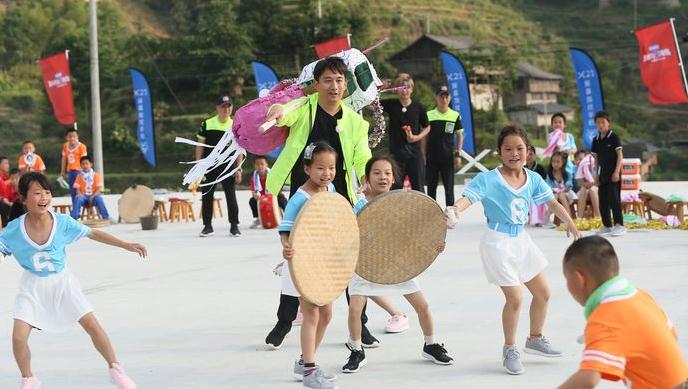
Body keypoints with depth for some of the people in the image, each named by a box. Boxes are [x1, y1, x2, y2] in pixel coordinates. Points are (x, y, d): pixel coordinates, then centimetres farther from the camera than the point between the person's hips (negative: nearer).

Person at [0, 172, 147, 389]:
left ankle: (115, 369, 16)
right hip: (33, 287, 0)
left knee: (92, 325, -3)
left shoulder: (62, 223, -17)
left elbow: (94, 234, -5)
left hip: (62, 282, 1)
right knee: (18, 337, -11)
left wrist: (125, 245, -6)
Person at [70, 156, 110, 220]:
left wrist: (92, 197, -18)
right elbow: (77, 189, 3)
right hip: (83, 196, 1)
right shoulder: (79, 176, 7)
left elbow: (99, 189, -3)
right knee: (78, 199, -33)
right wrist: (79, 194, -21)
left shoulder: (96, 175, 3)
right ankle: (73, 217, -33)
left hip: (94, 196, -1)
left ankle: (106, 217, -30)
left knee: (99, 199, -34)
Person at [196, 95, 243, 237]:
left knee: (231, 196, -3)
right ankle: (208, 226, 15)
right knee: (207, 197, 4)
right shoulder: (207, 124, 2)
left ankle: (234, 226, 6)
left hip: (228, 167, -1)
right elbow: (200, 146, 6)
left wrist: (239, 169, -1)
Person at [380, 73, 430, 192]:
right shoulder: (391, 104, 0)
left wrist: (417, 137, -6)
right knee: (395, 187, 3)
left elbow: (427, 127, 12)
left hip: (414, 151, 0)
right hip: (396, 152, 0)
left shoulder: (418, 107, 1)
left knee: (418, 187, 2)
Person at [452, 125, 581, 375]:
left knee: (543, 293, 15)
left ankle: (535, 339, 38)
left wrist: (569, 222, -11)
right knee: (515, 298, -9)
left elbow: (552, 203, 5)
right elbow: (468, 197, -28)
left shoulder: (533, 179, 1)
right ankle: (510, 350, 12)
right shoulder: (488, 179, -17)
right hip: (498, 242, -7)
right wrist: (455, 210, -50)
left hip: (521, 240, 7)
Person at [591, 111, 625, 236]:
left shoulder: (613, 137, -7)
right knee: (603, 200, 7)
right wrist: (596, 174, 11)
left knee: (614, 199, -10)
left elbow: (620, 155, -9)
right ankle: (607, 226, 15)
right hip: (603, 173, 6)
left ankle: (619, 225, -6)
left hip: (613, 173, -6)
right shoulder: (596, 140, 10)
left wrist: (617, 171, -16)